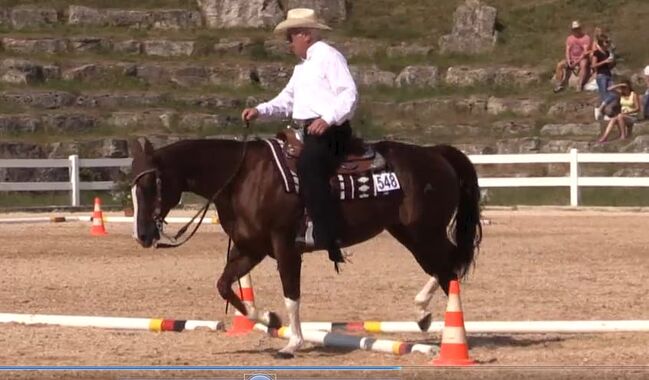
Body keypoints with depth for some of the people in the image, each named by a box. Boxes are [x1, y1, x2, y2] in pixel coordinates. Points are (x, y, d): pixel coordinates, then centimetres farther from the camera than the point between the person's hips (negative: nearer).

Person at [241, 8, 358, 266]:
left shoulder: (329, 57, -4)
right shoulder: (302, 67, 26)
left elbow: (349, 94, -15)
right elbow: (287, 100, 28)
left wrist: (328, 119, -29)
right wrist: (260, 111, 10)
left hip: (329, 131, -11)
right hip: (305, 132, 11)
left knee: (308, 167, -33)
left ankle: (329, 238, -39)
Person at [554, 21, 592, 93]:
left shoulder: (586, 38, -6)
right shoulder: (570, 38, 11)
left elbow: (585, 52, -15)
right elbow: (567, 51, 4)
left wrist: (577, 61, -23)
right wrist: (568, 61, -14)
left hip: (582, 59, -5)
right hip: (572, 59, 5)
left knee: (583, 65, -40)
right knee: (559, 65, -17)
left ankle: (580, 85, -44)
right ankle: (560, 85, -15)